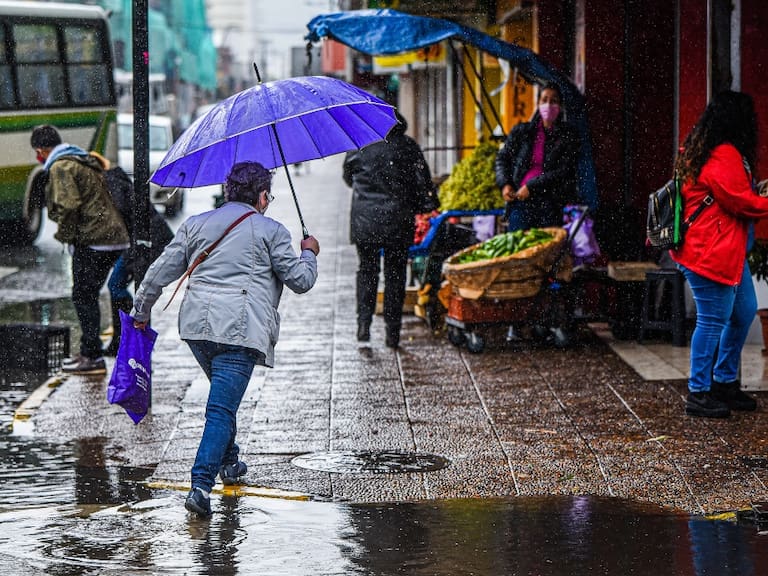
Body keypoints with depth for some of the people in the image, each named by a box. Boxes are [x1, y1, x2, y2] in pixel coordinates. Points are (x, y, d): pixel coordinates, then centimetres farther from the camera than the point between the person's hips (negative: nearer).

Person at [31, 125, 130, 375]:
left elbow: (68, 206, -22)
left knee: (83, 298, -5)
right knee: (88, 297, 17)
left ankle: (92, 357, -5)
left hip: (92, 242, -10)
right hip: (113, 238, 10)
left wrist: (65, 235, -8)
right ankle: (88, 352, 23)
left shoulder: (60, 167, -9)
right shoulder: (85, 161, 22)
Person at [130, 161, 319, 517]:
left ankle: (229, 463, 39)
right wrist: (309, 254, 28)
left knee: (224, 396, 28)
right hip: (240, 330, -5)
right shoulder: (270, 231, 5)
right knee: (222, 408, -10)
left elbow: (162, 271, 14)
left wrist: (141, 311, 25)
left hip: (196, 326, 5)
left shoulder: (196, 224, 16)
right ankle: (200, 485, -22)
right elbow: (300, 281, 7)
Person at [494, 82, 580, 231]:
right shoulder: (521, 131, 13)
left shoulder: (568, 135, 4)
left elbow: (565, 171, -4)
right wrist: (504, 184, 1)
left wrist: (532, 187, -9)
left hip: (551, 203, -2)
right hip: (520, 201, 3)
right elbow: (502, 158, 19)